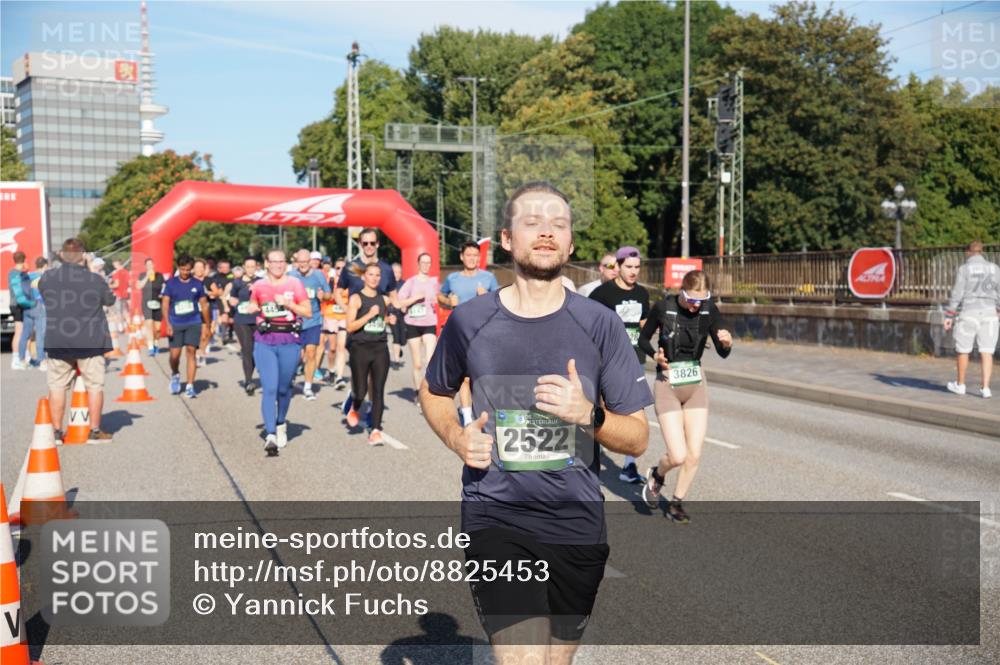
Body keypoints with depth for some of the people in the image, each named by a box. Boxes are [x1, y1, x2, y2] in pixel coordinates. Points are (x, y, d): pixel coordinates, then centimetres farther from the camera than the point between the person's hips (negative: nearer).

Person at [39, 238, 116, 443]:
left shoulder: (47, 278, -2)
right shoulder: (96, 280, -10)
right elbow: (110, 301, 7)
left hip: (57, 342, 2)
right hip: (90, 342, -2)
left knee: (57, 387, 10)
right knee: (95, 386, 7)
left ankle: (57, 431, 12)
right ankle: (95, 431, 8)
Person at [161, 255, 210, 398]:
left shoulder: (197, 284, 4)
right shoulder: (170, 283, 1)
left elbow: (204, 305, 11)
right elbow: (165, 303, -2)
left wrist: (206, 325, 12)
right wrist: (167, 324, -12)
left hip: (193, 323, 0)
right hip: (175, 324, 0)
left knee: (191, 351, -6)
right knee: (174, 354, 0)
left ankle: (190, 386, -2)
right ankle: (175, 375, 32)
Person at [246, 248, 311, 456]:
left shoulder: (295, 284, 2)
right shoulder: (259, 286, 7)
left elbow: (308, 312, 0)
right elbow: (252, 307, 23)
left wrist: (287, 304, -12)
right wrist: (253, 308, 0)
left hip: (289, 340, 0)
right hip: (265, 341, 0)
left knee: (284, 388, 10)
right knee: (269, 388, -10)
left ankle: (281, 425, 35)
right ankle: (270, 435, -15)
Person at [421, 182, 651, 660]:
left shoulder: (599, 324, -4)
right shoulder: (469, 321, -3)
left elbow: (637, 438, -1)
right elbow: (433, 393, 17)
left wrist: (587, 414, -20)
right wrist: (456, 438, -3)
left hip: (577, 522, 2)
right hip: (495, 518, -2)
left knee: (557, 656, 19)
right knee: (523, 656, -17)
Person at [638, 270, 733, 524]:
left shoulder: (709, 310, -6)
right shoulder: (663, 307, -13)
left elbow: (723, 353, -2)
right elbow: (643, 339, 3)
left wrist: (727, 343, -25)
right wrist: (655, 355, -17)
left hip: (696, 386, 3)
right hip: (667, 386, -3)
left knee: (694, 454, 1)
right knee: (678, 456, -11)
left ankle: (676, 503, 24)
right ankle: (656, 475, 24)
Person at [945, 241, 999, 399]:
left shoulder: (964, 269, -6)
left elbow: (957, 295, -10)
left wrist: (949, 316, -5)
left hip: (968, 314, -3)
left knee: (963, 351, 11)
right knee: (986, 353, 5)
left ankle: (960, 385, 22)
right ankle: (985, 388, -3)